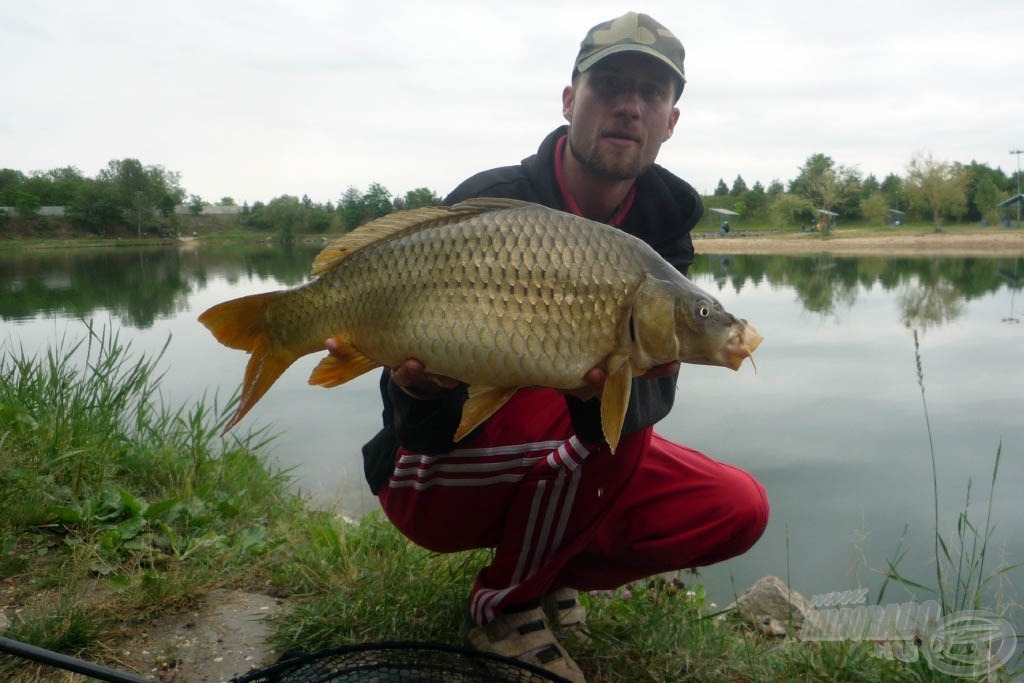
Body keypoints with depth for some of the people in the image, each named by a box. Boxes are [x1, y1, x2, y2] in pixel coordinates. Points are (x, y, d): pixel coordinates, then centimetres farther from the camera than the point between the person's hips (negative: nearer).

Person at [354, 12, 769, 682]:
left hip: (558, 474, 6)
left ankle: (544, 569, 7)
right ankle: (503, 606, -7)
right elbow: (426, 432, -23)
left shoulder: (663, 220, -4)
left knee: (739, 508, -9)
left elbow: (655, 387, -15)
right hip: (437, 480, -5)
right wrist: (417, 383, -47)